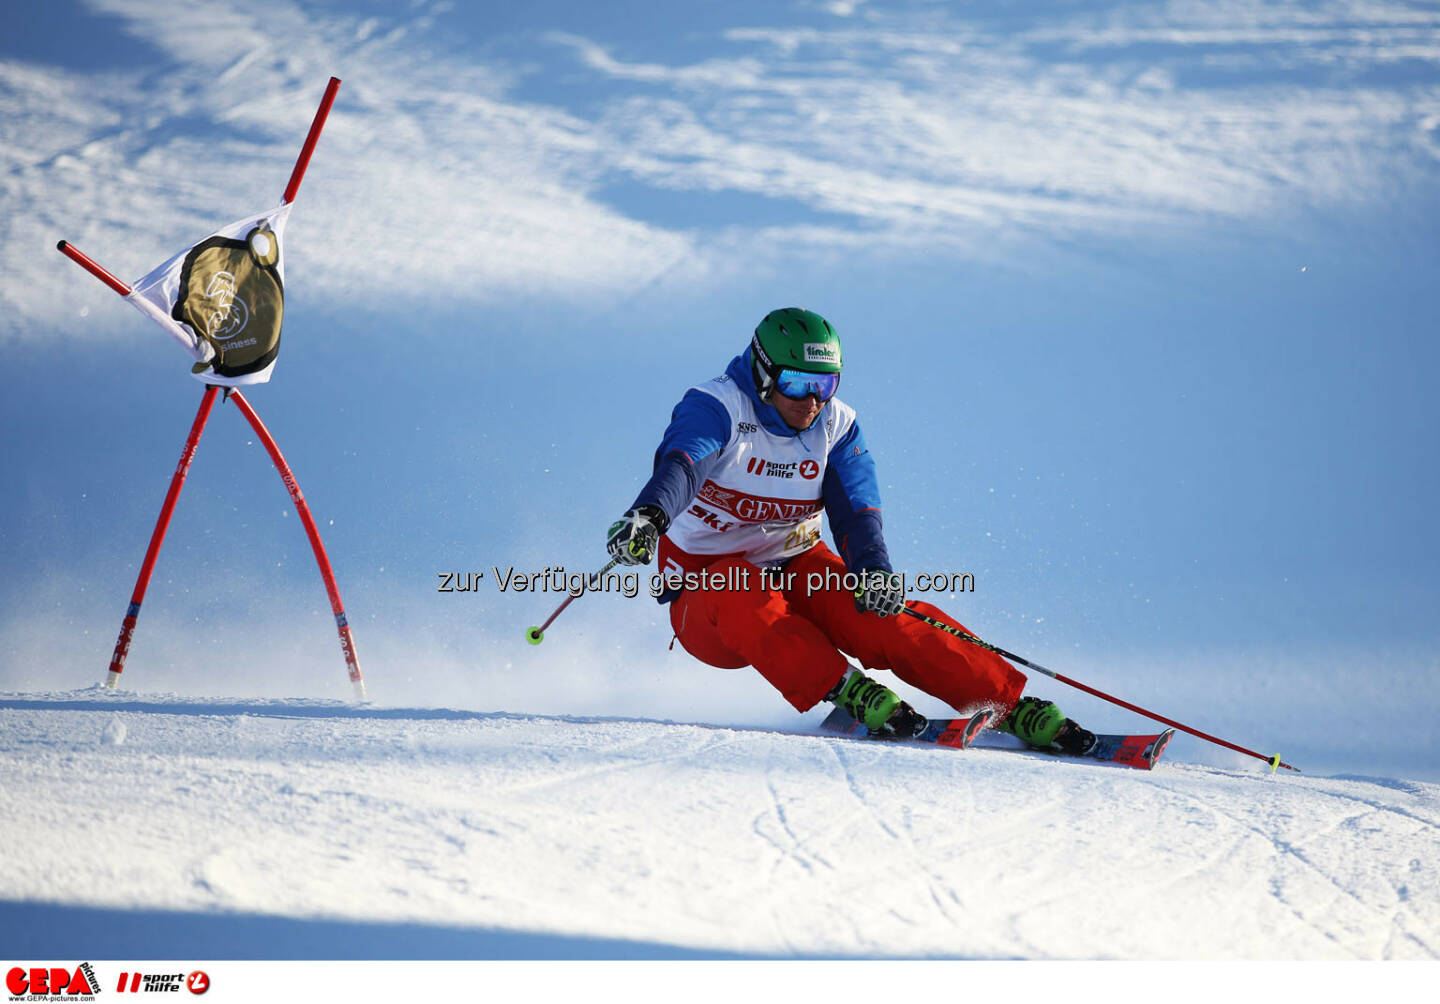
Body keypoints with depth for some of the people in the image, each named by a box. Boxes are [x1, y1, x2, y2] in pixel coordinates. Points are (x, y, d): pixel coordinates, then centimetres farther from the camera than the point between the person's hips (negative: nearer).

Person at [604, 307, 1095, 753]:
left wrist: (873, 570, -37)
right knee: (741, 594, -38)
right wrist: (648, 515, -58)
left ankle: (1009, 704, -27)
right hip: (704, 594, -3)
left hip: (796, 571, 3)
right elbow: (681, 464, -35)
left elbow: (856, 512, -14)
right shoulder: (716, 408, -14)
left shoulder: (837, 426, -1)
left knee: (879, 613, -25)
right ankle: (848, 691, -47)